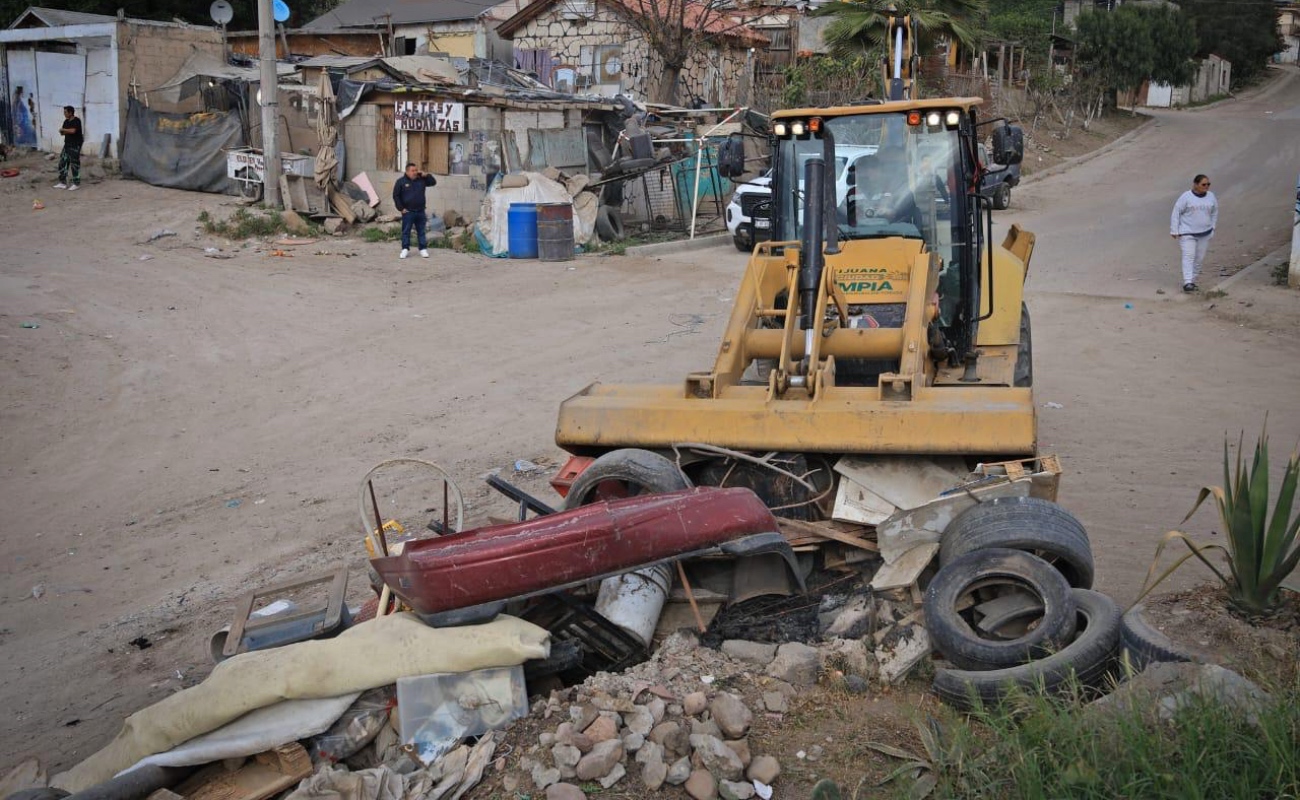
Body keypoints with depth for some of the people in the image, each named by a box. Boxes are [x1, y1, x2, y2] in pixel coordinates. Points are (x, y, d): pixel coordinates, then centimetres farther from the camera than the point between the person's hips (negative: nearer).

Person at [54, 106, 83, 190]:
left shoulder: (76, 121, -13)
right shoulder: (66, 121, 11)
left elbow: (72, 130, -26)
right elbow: (63, 132, 15)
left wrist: (63, 130, -11)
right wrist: (62, 132, -9)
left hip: (75, 146, -8)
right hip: (67, 145, 8)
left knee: (74, 164, -4)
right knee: (62, 163, 7)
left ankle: (76, 184, 5)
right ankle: (63, 183, 14)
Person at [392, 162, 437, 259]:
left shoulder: (421, 180, 8)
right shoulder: (401, 181, -2)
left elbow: (433, 182, 12)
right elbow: (396, 196, -2)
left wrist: (425, 175, -3)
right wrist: (401, 208, -8)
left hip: (420, 211, 3)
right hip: (408, 212, -3)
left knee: (421, 231, 7)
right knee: (406, 231, 1)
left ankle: (423, 249, 12)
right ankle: (405, 249, 8)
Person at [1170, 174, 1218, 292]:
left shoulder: (1211, 196, 5)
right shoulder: (1186, 197, -9)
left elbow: (1214, 213, 18)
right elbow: (1176, 213, -7)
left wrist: (1212, 228, 14)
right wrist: (1174, 231, -10)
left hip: (1204, 234, 5)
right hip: (1187, 233, -5)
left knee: (1199, 258, 7)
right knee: (1189, 257, -14)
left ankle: (1193, 281, 17)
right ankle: (1187, 283, -22)